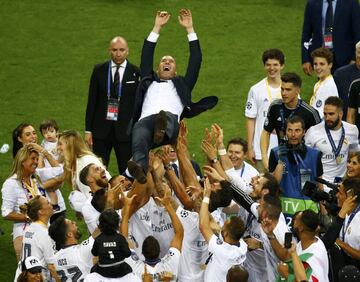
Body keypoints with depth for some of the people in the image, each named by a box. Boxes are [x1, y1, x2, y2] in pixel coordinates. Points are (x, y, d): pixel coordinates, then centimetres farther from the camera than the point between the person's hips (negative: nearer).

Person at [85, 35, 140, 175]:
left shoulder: (136, 73, 1)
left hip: (125, 130, -1)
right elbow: (91, 101, 7)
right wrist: (88, 130, 3)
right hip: (101, 129, 2)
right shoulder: (99, 70, 5)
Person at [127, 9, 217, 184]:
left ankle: (162, 131, -77)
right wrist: (157, 27, 38)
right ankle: (140, 169, -68)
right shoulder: (149, 82, 42)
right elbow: (146, 56, 37)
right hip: (144, 121, 1)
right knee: (139, 142, -38)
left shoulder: (182, 85, 39)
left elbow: (195, 60, 34)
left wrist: (189, 28, 36)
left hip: (171, 120, -1)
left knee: (168, 116, -42)